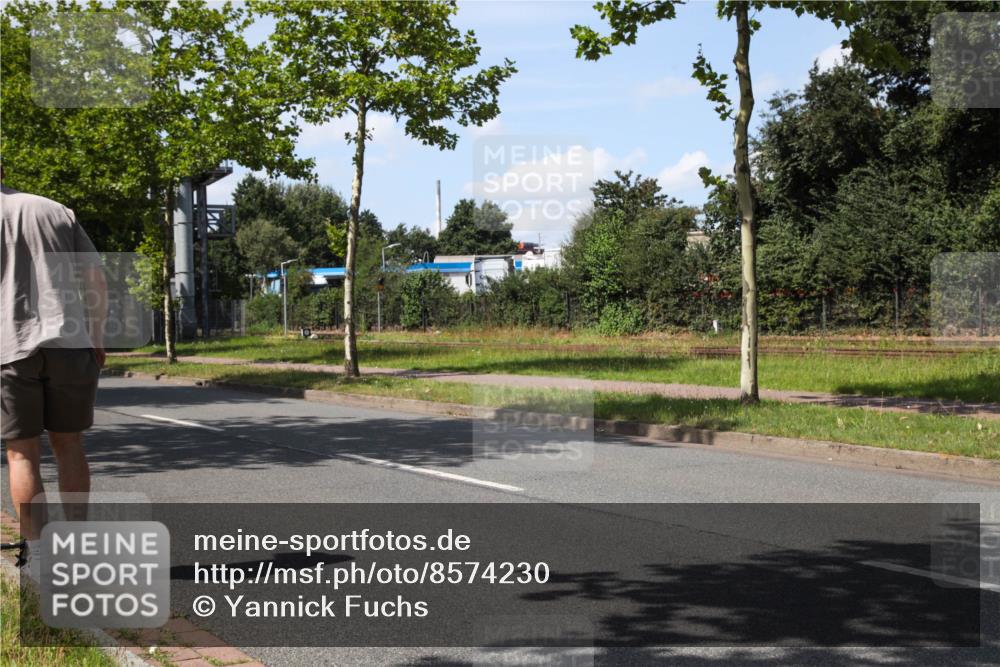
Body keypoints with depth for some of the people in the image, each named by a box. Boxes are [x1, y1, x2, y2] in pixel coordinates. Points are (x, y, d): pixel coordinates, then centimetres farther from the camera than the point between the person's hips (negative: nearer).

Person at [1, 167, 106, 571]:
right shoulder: (58, 211, 14)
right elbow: (96, 279, 11)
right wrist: (96, 339, 16)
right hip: (69, 344, 3)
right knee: (68, 445, 12)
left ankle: (35, 551, 2)